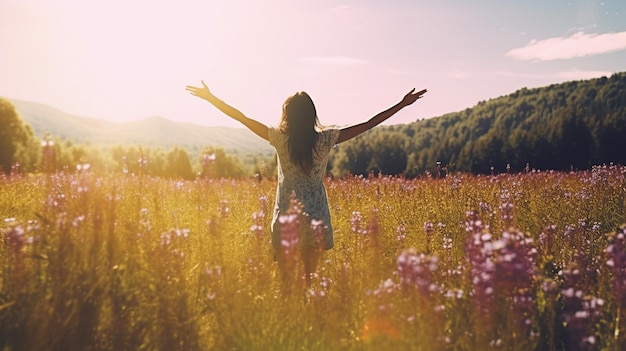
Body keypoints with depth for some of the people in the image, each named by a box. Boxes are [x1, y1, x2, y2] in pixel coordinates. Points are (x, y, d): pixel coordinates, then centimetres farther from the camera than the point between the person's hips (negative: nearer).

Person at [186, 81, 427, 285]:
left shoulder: (280, 139, -7)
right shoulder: (325, 140, -6)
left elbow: (242, 118, -1)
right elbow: (367, 125, -5)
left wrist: (210, 97, 8)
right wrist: (402, 104, 0)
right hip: (316, 218, 1)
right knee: (309, 278, 11)